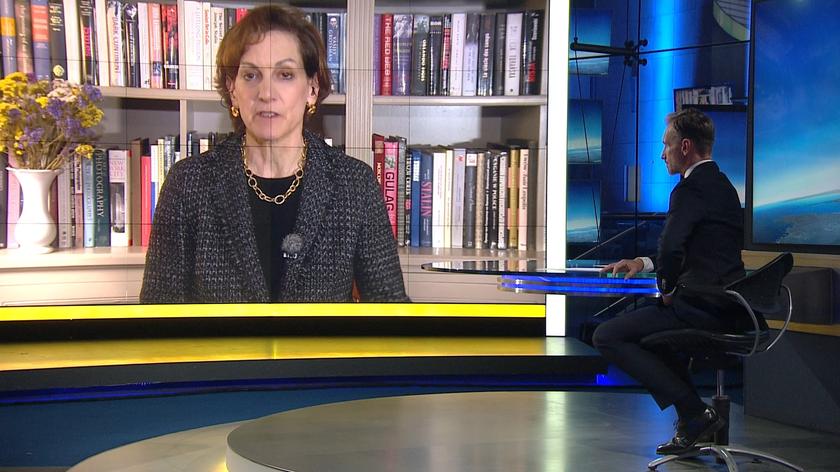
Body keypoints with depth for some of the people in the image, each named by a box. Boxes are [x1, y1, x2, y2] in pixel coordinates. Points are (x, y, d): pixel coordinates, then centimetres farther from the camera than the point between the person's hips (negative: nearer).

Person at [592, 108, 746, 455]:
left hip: (701, 307, -10)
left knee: (606, 336, -6)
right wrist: (644, 262, 21)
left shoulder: (690, 189, -14)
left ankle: (695, 412, -8)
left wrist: (668, 288, -7)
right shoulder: (722, 185, 17)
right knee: (651, 319, 34)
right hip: (727, 308, 10)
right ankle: (690, 422, 26)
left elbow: (670, 249, -27)